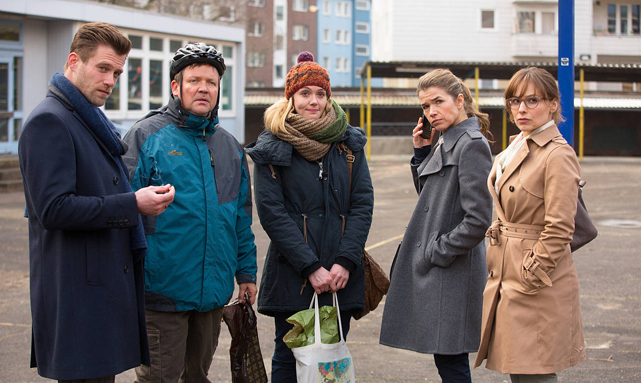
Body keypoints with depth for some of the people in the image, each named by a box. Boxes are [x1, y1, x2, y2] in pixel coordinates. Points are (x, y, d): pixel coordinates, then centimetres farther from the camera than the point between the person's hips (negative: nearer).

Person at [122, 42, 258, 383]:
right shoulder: (145, 136, -5)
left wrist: (246, 272, 15)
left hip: (215, 291, 6)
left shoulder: (229, 146, 13)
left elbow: (242, 219, 18)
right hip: (163, 290, -5)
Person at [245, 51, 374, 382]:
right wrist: (311, 267, -13)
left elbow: (363, 203, 3)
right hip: (291, 276, -2)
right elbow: (271, 212, -7)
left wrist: (346, 262, -9)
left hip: (341, 275, 3)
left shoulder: (349, 143, 8)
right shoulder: (272, 147, -1)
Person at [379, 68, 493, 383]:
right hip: (431, 268, 9)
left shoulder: (472, 145, -15)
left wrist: (437, 253, -15)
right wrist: (422, 152, 9)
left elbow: (478, 219, -20)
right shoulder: (445, 144, 13)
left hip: (450, 272, -9)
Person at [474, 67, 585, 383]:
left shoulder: (558, 155, -14)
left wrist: (530, 276, -15)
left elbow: (559, 230, -18)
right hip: (506, 277, 9)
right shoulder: (516, 148, 13)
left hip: (539, 286, -9)